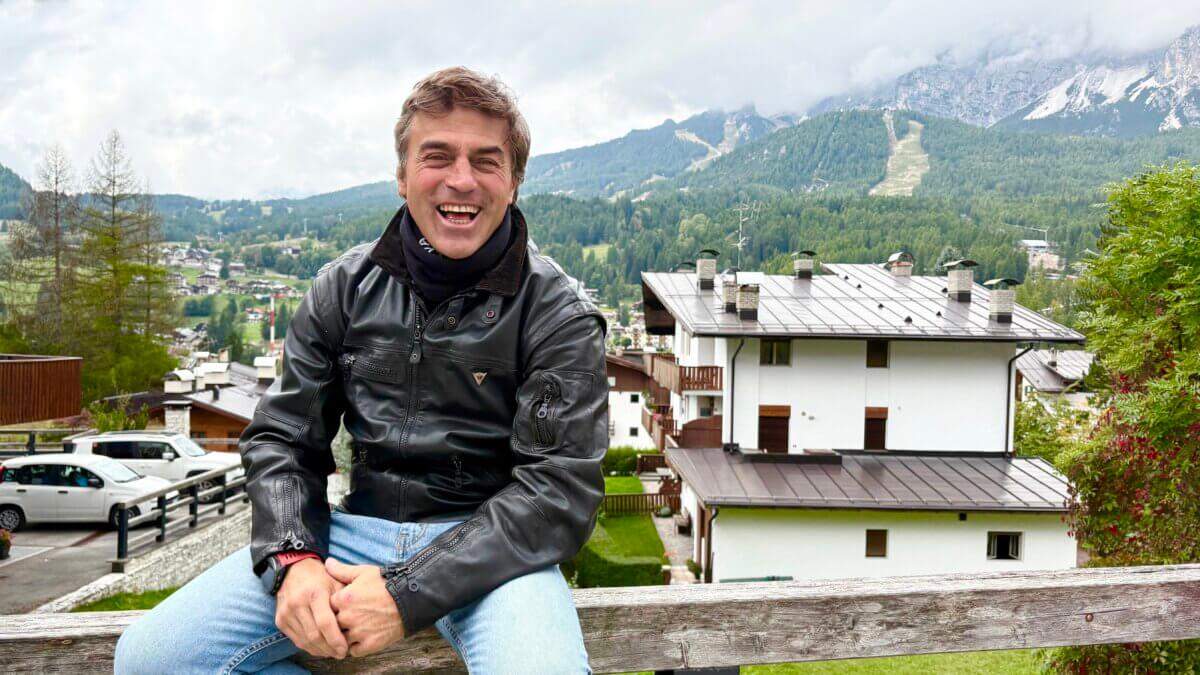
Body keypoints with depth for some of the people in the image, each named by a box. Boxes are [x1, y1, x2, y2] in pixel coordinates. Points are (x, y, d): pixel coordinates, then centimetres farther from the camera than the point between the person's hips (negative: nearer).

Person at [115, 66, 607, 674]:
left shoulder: (560, 314, -7)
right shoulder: (345, 287, 5)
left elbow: (560, 489, -13)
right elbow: (282, 437, 8)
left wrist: (409, 592, -22)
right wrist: (293, 560, -12)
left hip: (490, 542, -3)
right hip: (358, 527, 4)